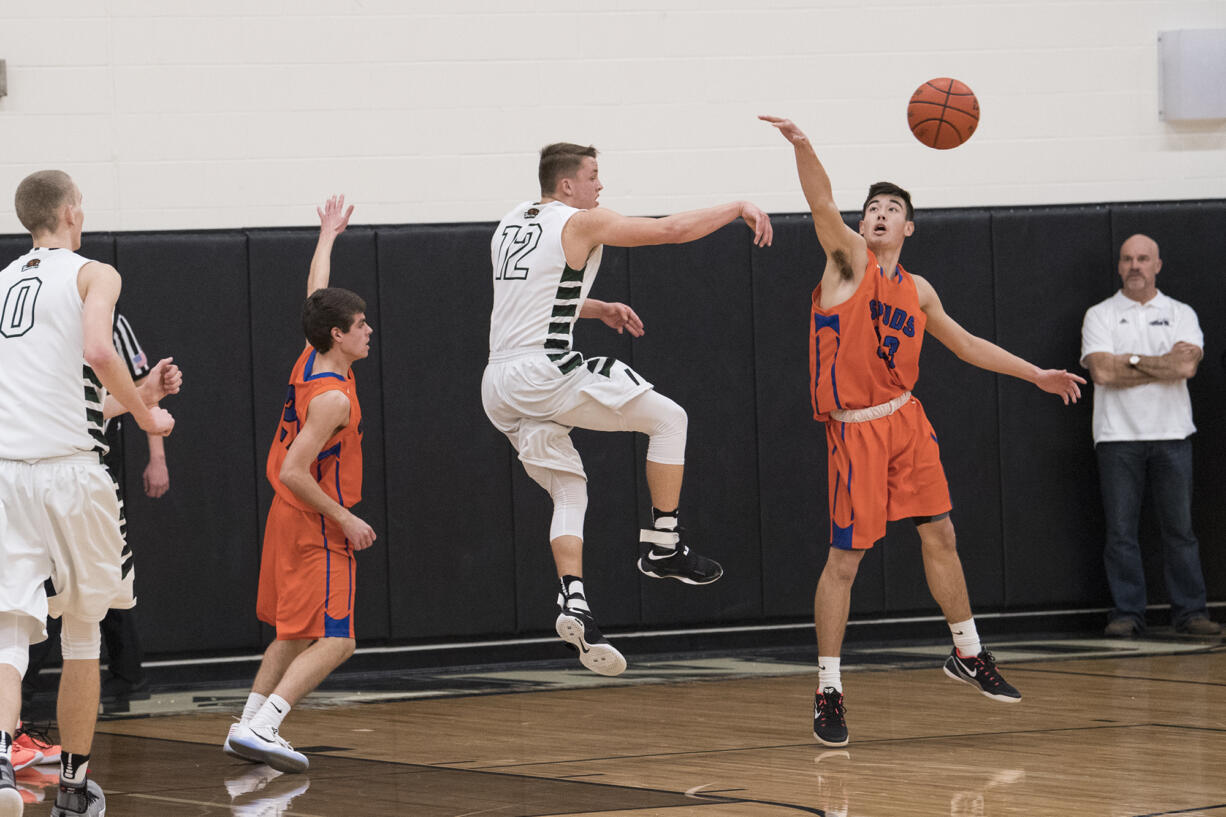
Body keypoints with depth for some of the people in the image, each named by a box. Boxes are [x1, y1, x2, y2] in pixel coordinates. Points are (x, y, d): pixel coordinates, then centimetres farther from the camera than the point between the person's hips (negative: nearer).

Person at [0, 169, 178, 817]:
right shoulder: (93, 275, 4)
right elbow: (98, 352, -16)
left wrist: (132, 396, 33)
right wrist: (143, 410, -1)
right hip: (67, 471, -3)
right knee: (82, 630, 14)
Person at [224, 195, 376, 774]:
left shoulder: (310, 359, 2)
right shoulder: (332, 397, -23)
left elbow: (316, 297, 20)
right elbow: (294, 472, -26)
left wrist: (327, 237, 31)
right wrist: (346, 519, -20)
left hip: (290, 517, 10)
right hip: (317, 529, -10)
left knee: (295, 636, 19)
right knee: (334, 641, -13)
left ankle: (248, 726, 19)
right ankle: (260, 729, -23)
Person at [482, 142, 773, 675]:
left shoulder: (513, 223, 20)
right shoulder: (581, 223, -4)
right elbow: (673, 230, -3)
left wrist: (599, 309, 32)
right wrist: (739, 208, 8)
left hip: (499, 387, 8)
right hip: (546, 372, -8)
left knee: (570, 493, 15)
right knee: (668, 418, 7)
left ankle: (573, 604, -4)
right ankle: (662, 547, 6)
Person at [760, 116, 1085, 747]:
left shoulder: (917, 291, 12)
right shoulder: (849, 259, -5)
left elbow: (965, 344, 25)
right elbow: (823, 205, -24)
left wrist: (1035, 374, 24)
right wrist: (802, 147, -42)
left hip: (907, 420, 6)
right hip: (855, 429, -6)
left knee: (939, 536, 11)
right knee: (845, 558, -6)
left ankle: (968, 655, 29)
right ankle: (827, 693, 0)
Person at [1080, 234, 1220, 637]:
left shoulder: (1180, 314, 9)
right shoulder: (1099, 315, 6)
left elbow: (1187, 365, -9)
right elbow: (1102, 371, -9)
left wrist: (1130, 361, -8)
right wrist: (1162, 367, -6)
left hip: (1171, 436, 1)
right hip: (1118, 437, -1)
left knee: (1179, 528, 2)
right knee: (1121, 531, -1)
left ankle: (1190, 611, 6)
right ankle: (1127, 613, 4)